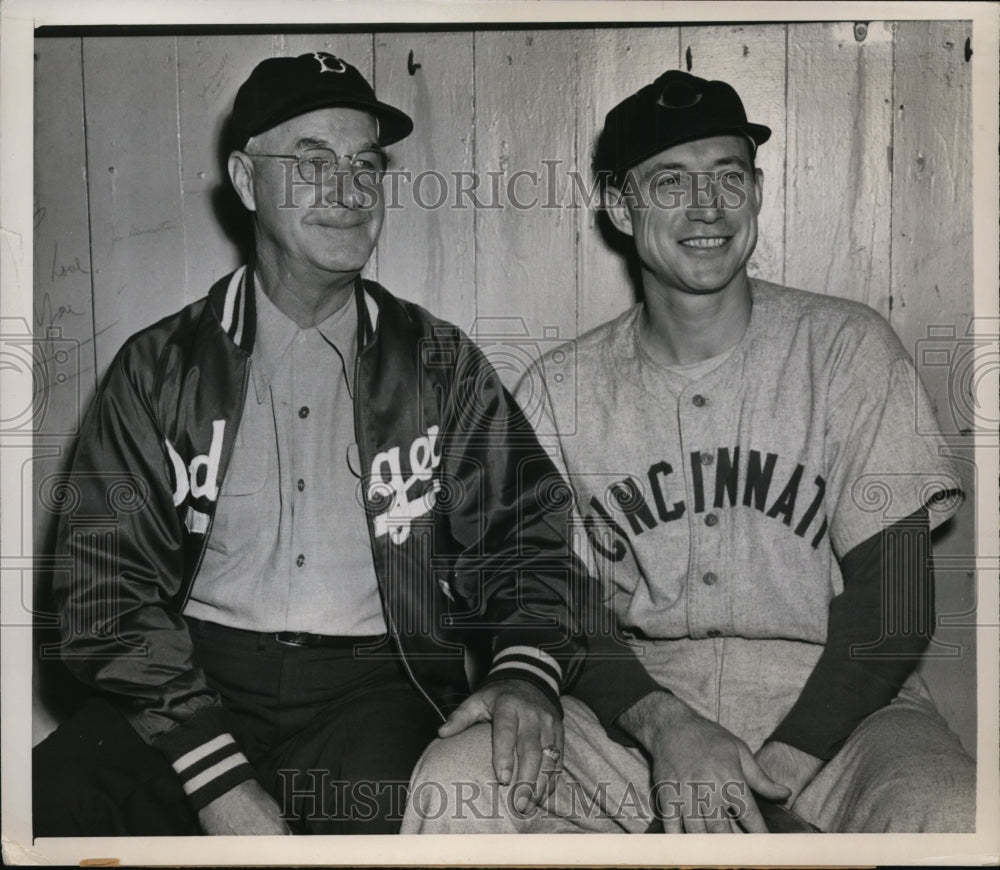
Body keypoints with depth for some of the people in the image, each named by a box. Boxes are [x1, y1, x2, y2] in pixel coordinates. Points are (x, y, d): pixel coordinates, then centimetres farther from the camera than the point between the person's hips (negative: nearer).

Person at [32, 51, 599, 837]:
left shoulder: (443, 367, 10)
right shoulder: (161, 367, 6)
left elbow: (521, 544, 9)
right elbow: (106, 582, -1)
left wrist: (528, 670, -14)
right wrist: (216, 775, -14)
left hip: (378, 686, 0)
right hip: (199, 681, 1)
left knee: (373, 809, -31)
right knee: (54, 799, -25)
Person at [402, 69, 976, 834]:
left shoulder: (848, 348, 0)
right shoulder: (558, 391, 4)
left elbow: (893, 613, -4)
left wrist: (773, 771, -14)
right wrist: (664, 725, -17)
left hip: (831, 706, 0)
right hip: (633, 706, 1)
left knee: (952, 816, -32)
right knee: (454, 783, -25)